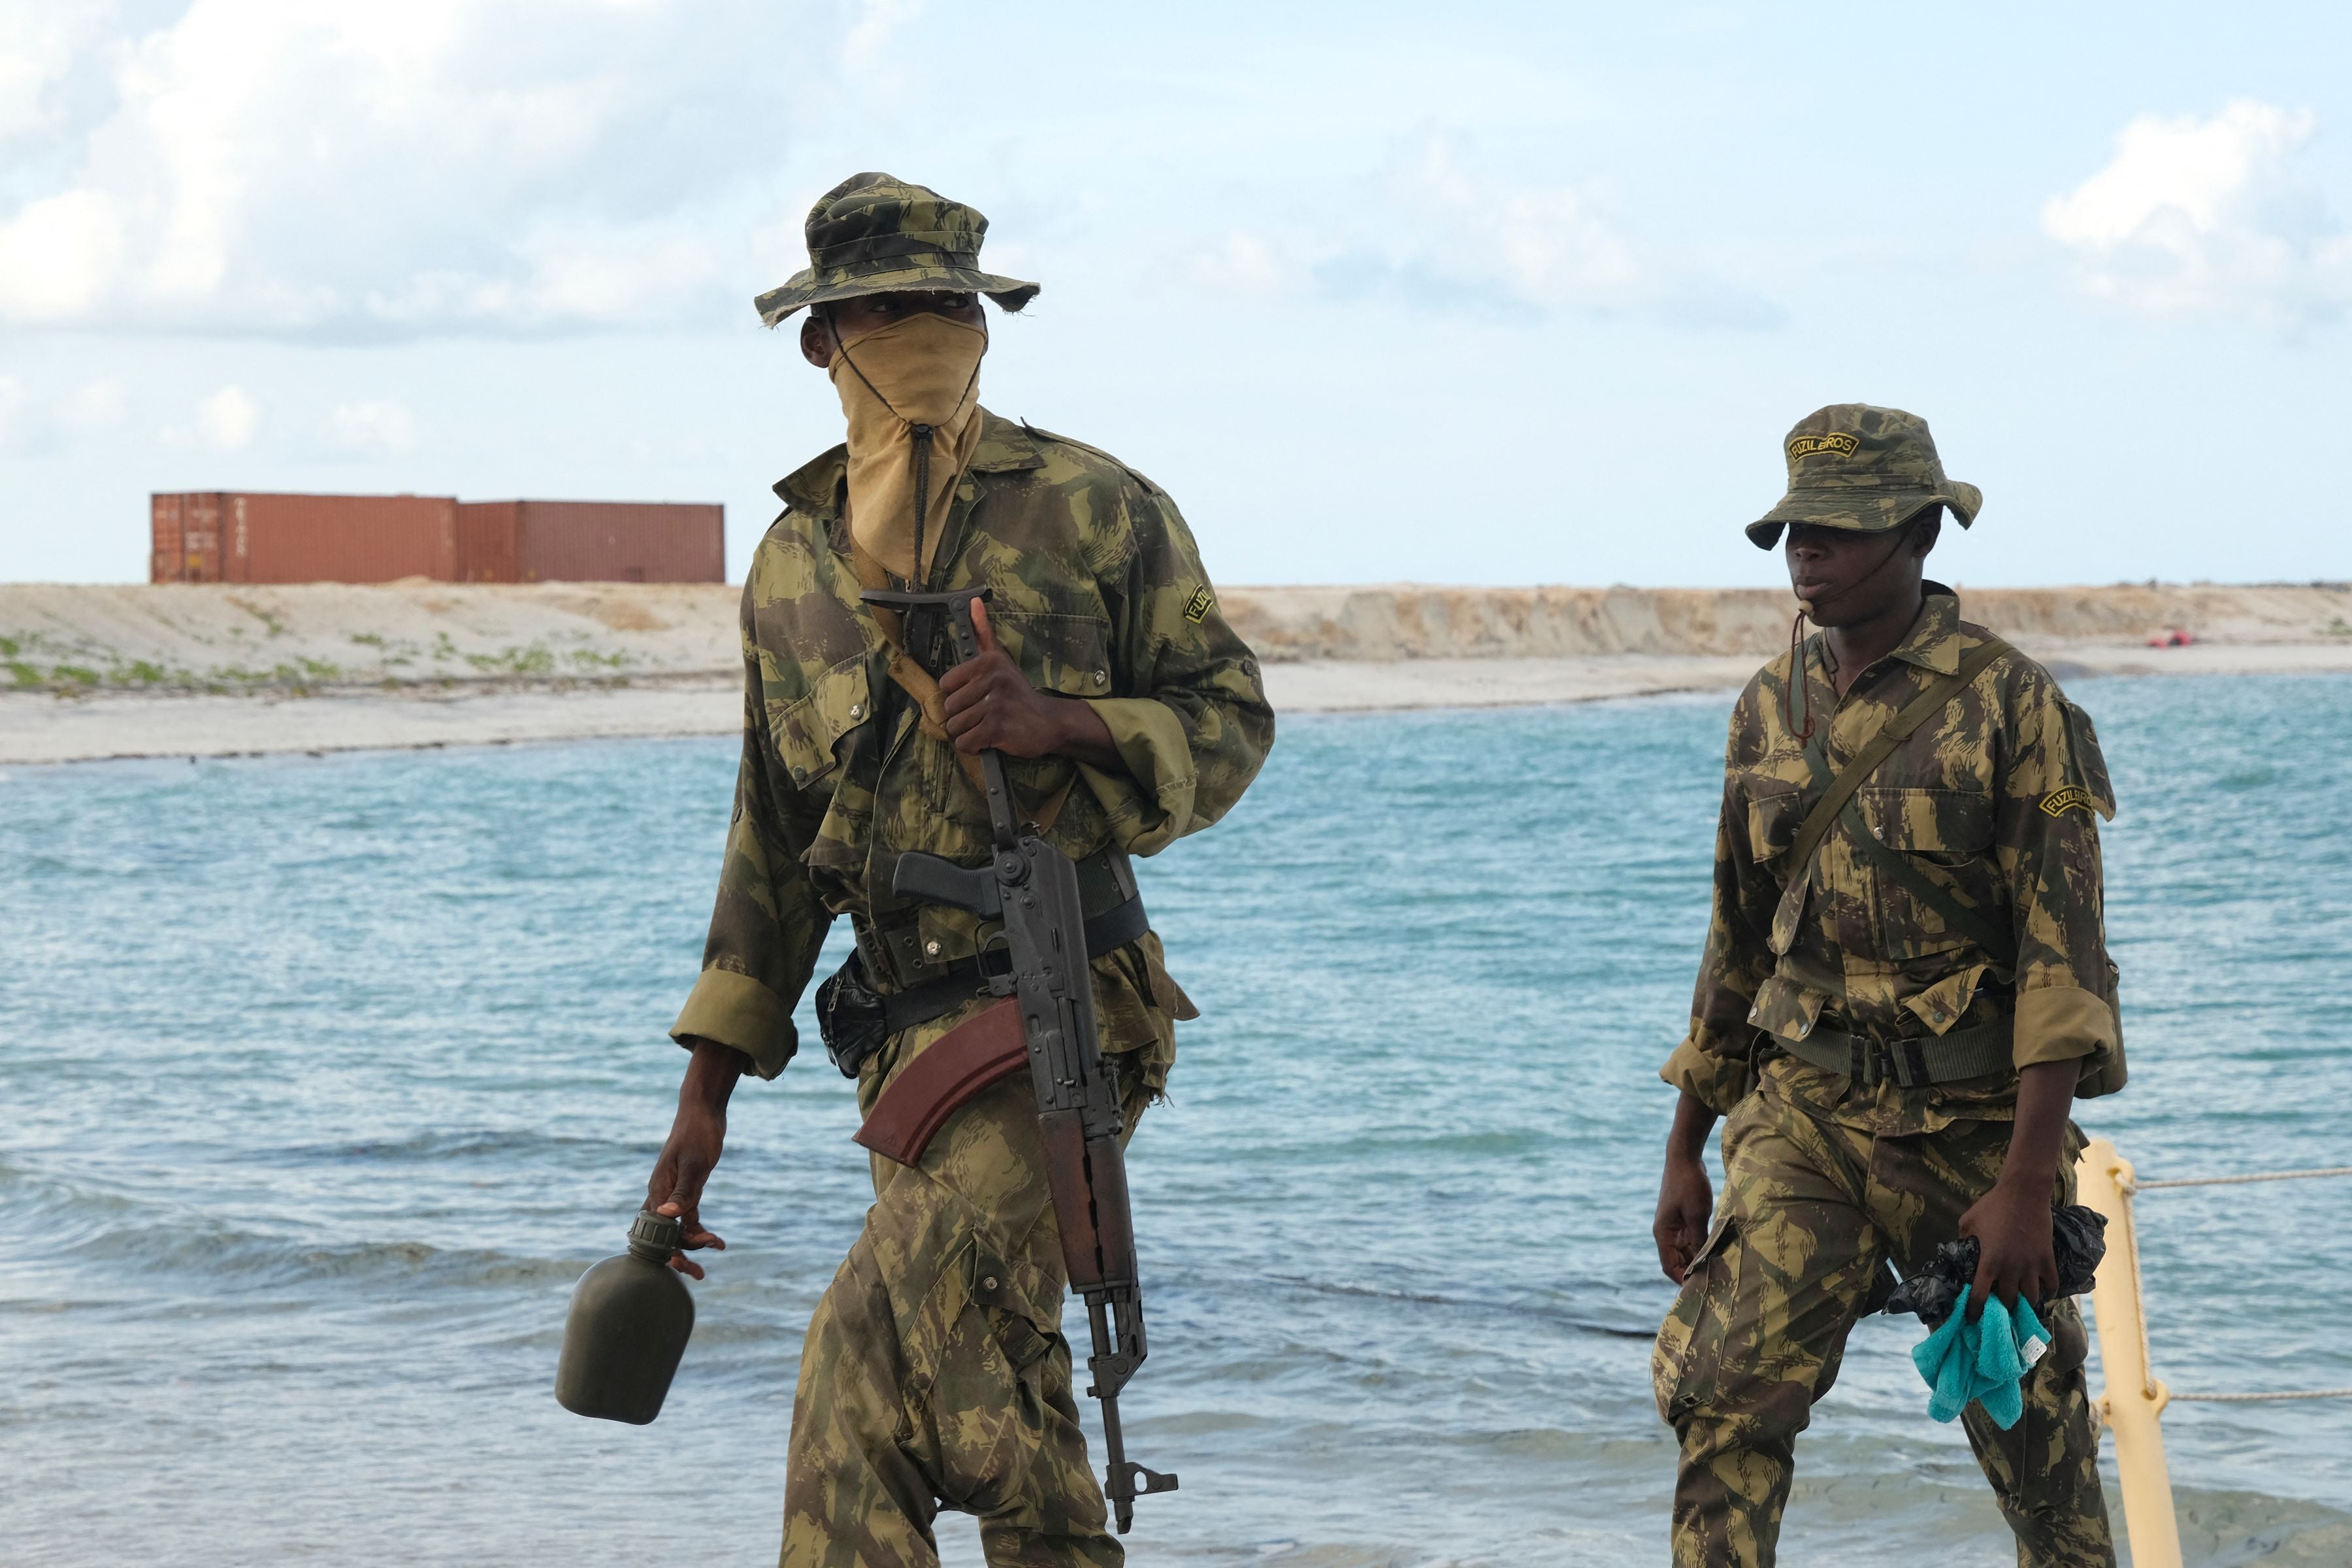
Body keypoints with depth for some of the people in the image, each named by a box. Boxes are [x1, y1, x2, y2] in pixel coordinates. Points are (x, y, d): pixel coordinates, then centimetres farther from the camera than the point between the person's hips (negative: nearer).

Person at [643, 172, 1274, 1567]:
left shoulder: (1097, 510, 1)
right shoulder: (793, 563, 14)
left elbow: (1232, 719, 4)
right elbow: (777, 835, 20)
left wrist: (1060, 722, -16)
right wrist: (707, 1092, 17)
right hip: (913, 1036, 5)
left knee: (889, 1337, -19)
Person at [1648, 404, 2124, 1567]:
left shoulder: (2010, 703, -10)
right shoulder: (1772, 706, 7)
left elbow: (2061, 951, -14)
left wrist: (2028, 1185, -21)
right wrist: (1684, 1152, 16)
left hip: (1974, 1121, -4)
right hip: (1805, 1118, 4)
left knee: (2030, 1424, 9)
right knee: (1727, 1394, -12)